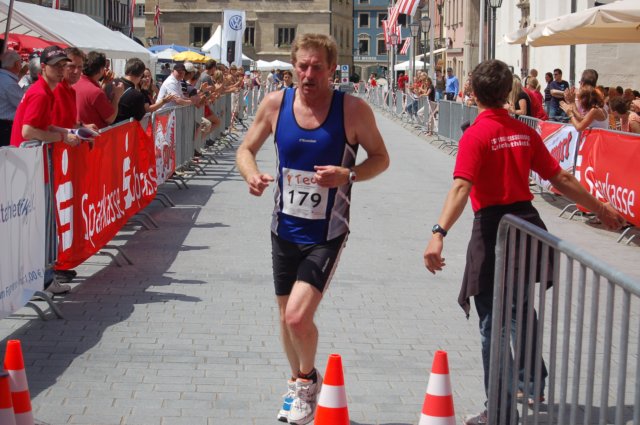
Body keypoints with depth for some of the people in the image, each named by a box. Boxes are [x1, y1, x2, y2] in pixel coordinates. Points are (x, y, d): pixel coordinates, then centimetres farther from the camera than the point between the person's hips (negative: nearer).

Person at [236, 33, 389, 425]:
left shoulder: (353, 109, -13)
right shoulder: (276, 104, -5)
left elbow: (380, 157, -1)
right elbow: (246, 149, 7)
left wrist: (348, 176, -21)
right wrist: (252, 175, -16)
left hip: (327, 234, -4)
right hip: (285, 229, 4)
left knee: (298, 317, -17)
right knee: (287, 316, 16)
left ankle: (308, 378, 14)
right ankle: (298, 384, 42)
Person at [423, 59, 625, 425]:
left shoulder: (476, 135, -12)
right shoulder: (524, 132, 4)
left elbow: (461, 188, -27)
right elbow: (561, 179, 8)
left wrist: (439, 234, -36)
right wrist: (600, 208, 21)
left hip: (492, 227, -6)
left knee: (493, 323, 2)